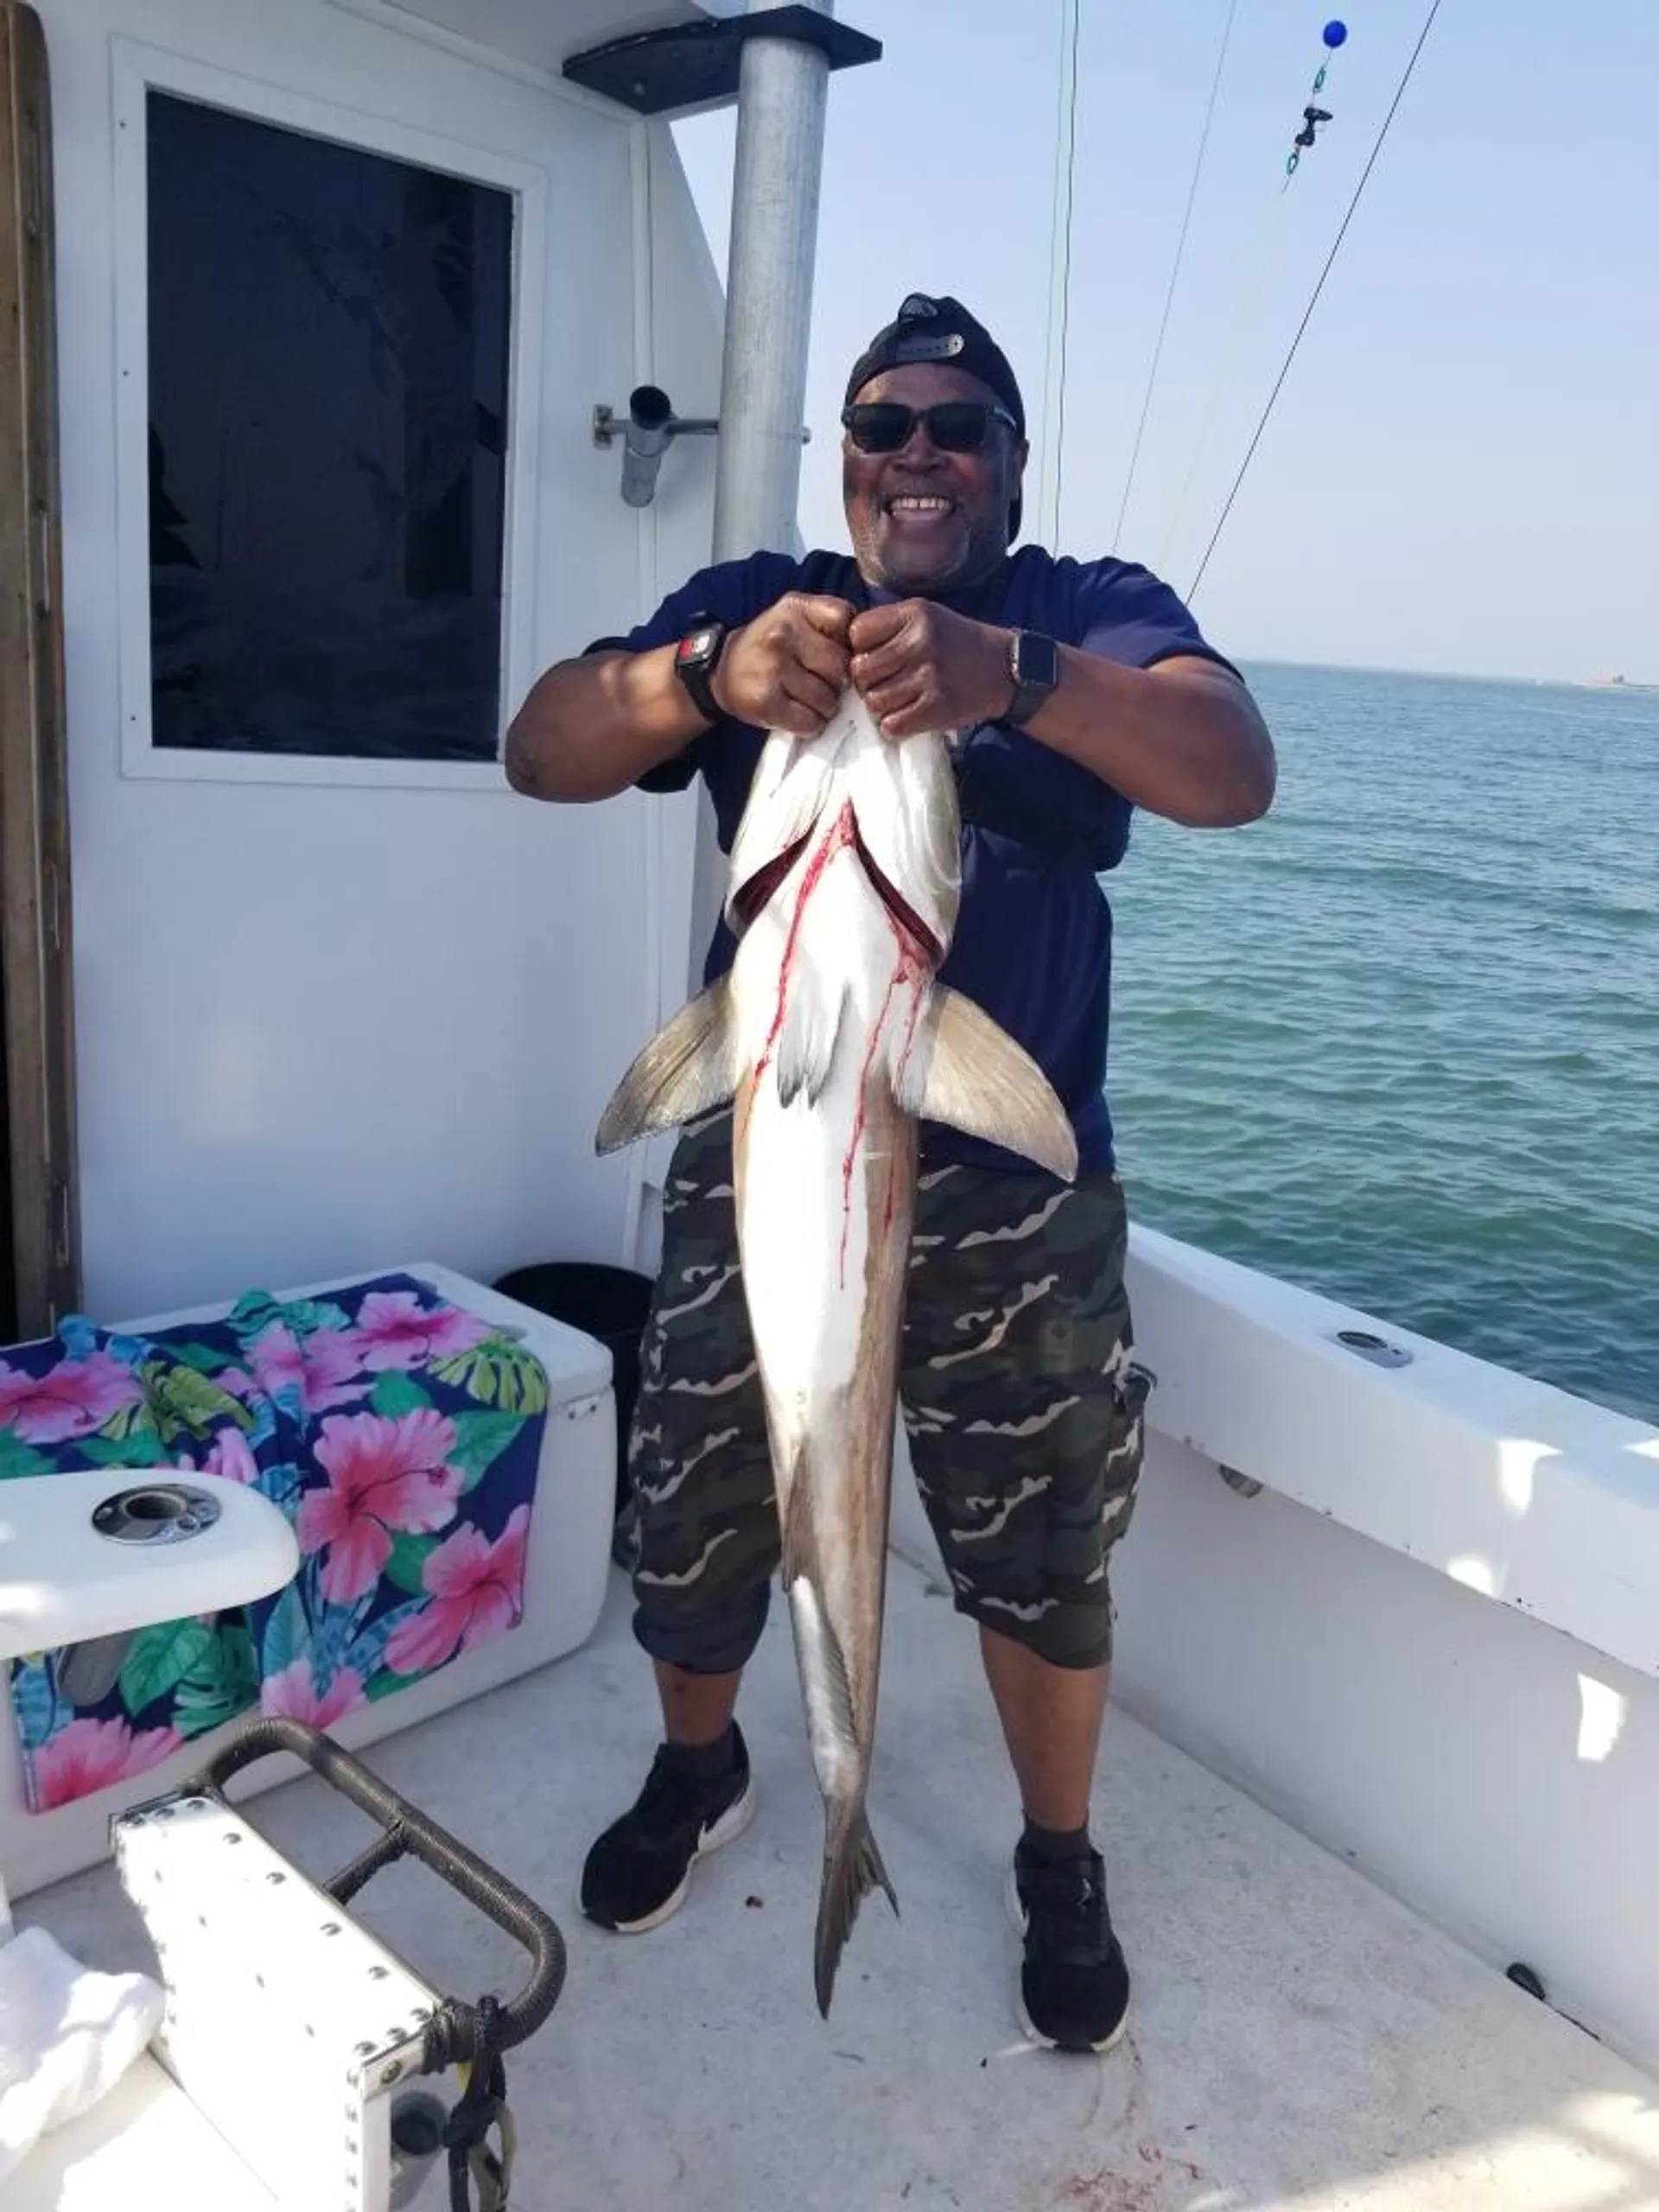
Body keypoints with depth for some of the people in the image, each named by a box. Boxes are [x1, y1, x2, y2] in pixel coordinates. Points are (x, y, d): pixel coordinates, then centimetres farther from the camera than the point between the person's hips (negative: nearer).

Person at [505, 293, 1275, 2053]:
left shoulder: (1093, 613, -1)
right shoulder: (749, 602, 3)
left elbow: (1236, 772, -20)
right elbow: (540, 752, -10)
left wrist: (1007, 674, -39)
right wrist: (712, 674, -32)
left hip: (1010, 1184, -1)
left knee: (1044, 1556, 12)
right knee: (696, 1514, 15)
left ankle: (1059, 1869, 39)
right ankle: (697, 1773, 46)